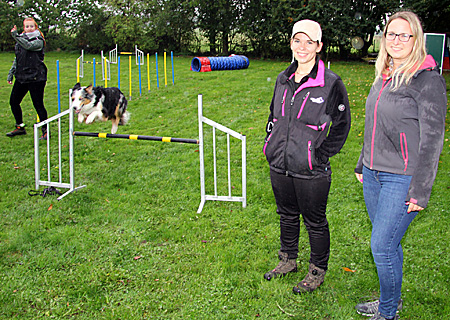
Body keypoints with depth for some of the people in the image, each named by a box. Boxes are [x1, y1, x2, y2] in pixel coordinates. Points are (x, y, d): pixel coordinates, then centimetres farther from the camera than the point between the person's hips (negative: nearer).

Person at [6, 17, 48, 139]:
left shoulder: (38, 41, -6)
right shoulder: (20, 39, 13)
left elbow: (28, 46, -27)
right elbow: (17, 59, 20)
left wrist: (15, 35, -25)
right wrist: (11, 73, 16)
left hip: (36, 78, -7)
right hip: (21, 77, 7)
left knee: (38, 104, -5)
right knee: (13, 101, 10)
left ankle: (45, 130, 8)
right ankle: (20, 127, 25)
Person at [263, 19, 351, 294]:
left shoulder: (331, 83, -12)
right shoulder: (283, 79, 6)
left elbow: (341, 125, -6)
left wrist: (321, 156, -10)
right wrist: (271, 143, 11)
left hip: (311, 171, -6)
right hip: (279, 166, 6)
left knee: (315, 222, 9)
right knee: (287, 215, 22)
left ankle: (318, 272, 29)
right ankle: (288, 260, 42)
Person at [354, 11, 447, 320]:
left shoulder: (428, 80, -12)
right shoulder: (384, 77, 11)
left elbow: (432, 139, -14)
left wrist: (420, 191, -15)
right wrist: (363, 165, 22)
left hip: (402, 179, -7)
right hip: (374, 175, 7)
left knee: (382, 246, -4)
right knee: (387, 242, 16)